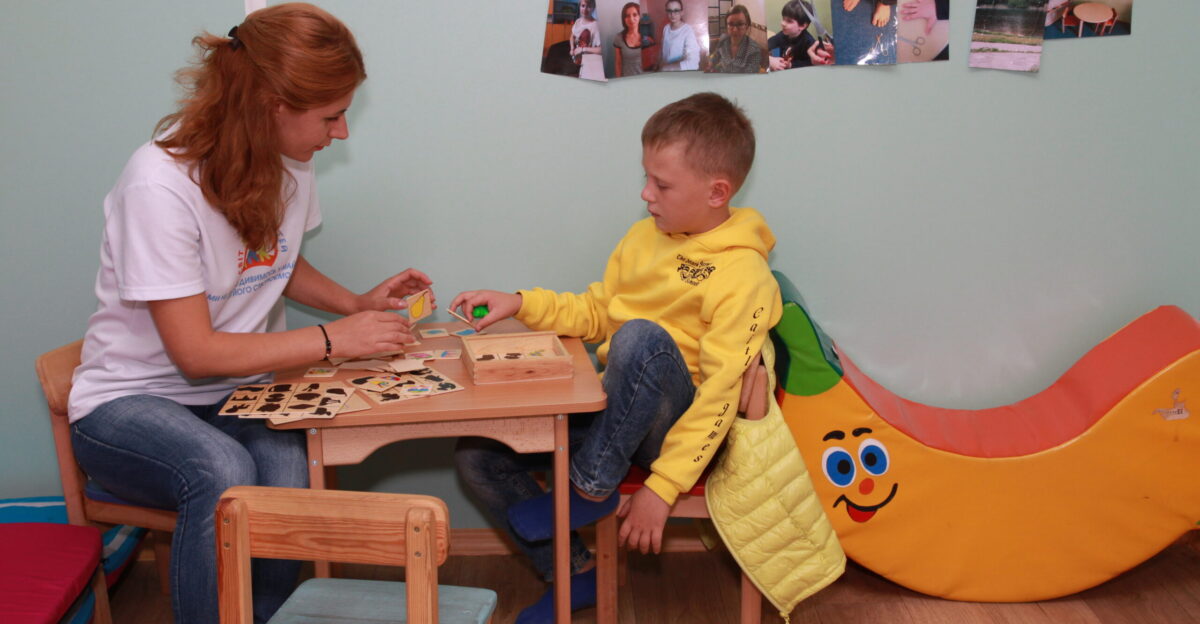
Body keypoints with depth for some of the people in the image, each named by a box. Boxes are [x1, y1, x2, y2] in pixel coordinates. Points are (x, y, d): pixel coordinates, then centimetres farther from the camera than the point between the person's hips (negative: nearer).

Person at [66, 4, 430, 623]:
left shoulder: (290, 163, -1)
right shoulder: (160, 184, -22)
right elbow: (196, 353, -21)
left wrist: (358, 304, 3)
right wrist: (334, 339, -19)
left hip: (238, 393, 5)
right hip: (130, 402, -5)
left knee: (287, 475, -29)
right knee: (223, 471, -36)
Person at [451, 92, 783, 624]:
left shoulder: (744, 276, -15)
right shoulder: (644, 236, 8)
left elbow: (720, 394, -20)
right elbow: (595, 312, 20)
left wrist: (662, 488, -24)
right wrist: (521, 304, 4)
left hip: (666, 425, -7)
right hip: (611, 408, 8)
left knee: (642, 337, -37)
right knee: (476, 456, -5)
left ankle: (592, 488, -18)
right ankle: (575, 574, 8)